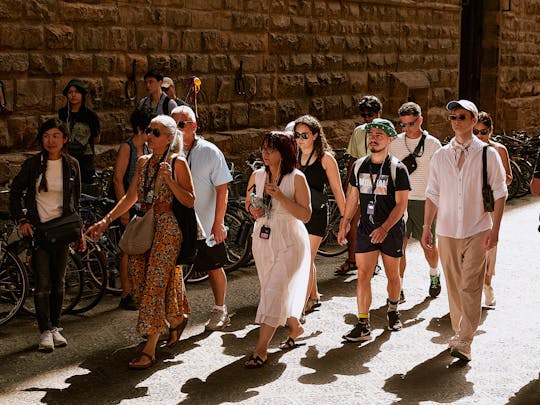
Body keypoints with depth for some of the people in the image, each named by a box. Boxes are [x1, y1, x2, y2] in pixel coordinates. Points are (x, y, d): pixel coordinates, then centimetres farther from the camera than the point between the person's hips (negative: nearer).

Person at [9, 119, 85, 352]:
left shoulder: (72, 165, 3)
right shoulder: (33, 164, -3)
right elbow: (15, 193, 6)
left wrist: (79, 232, 9)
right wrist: (21, 220, -5)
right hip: (38, 228, -2)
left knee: (58, 282, 8)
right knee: (42, 284, -6)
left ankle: (55, 327, 20)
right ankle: (45, 331, 2)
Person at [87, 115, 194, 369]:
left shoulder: (177, 163, -5)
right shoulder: (143, 162, 13)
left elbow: (190, 201, -8)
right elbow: (131, 197, 16)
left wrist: (169, 179, -19)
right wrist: (106, 221, 10)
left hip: (167, 229, -7)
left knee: (156, 283, -9)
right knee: (139, 280, 6)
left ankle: (149, 350, -6)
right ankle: (176, 320, 31)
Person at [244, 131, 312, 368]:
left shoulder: (296, 178, -11)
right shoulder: (257, 176, 4)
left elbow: (305, 215, -15)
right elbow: (248, 204, 18)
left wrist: (280, 197, -23)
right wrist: (252, 211, -6)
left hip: (289, 242, -6)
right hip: (263, 241, 6)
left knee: (274, 292, -10)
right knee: (278, 291, 16)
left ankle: (261, 349, -5)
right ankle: (295, 327, 41)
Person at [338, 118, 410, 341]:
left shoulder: (397, 169, -8)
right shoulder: (359, 166, 5)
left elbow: (401, 204, -12)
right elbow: (353, 196, 15)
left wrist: (385, 228, -22)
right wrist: (345, 221, 10)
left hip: (392, 230, -3)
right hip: (365, 229, 3)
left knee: (392, 275, 12)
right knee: (363, 275, -5)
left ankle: (393, 310, 38)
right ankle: (363, 325, -2)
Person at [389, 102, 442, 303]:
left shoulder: (432, 144, -3)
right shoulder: (395, 143, 5)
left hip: (424, 201, -2)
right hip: (400, 199, 2)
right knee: (399, 244, -3)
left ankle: (434, 275, 39)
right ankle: (399, 289, 2)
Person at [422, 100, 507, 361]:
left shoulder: (488, 154, -1)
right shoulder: (440, 156, 7)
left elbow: (499, 193, 0)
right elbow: (432, 195, 10)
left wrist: (495, 229, -7)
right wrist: (426, 228, 6)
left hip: (477, 231, -3)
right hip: (447, 231, 3)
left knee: (470, 286, -8)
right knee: (453, 286, 10)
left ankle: (464, 341, -8)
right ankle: (458, 333, 22)